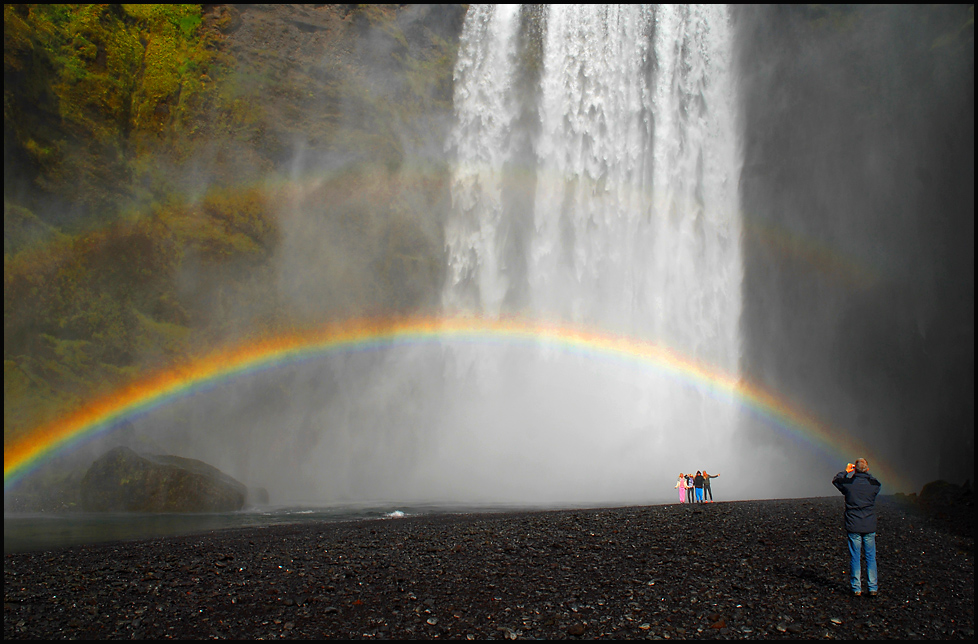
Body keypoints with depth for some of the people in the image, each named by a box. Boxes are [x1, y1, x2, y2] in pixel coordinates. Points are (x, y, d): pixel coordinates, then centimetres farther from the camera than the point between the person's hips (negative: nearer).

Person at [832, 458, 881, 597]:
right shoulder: (873, 485, -7)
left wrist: (846, 471, 22)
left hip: (853, 527, -1)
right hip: (869, 528, 1)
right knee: (871, 558, 10)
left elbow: (835, 480, 13)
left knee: (854, 558, 5)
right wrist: (867, 474, 25)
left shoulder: (848, 483, -9)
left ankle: (856, 588, 8)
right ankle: (873, 588, 13)